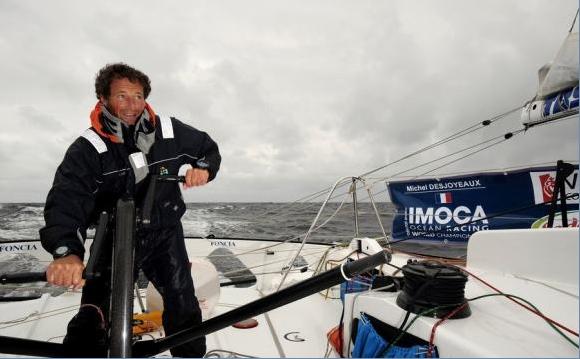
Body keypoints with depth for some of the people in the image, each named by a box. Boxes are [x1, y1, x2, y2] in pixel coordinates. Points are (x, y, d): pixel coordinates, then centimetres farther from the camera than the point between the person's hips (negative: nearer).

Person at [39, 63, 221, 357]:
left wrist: (203, 168, -14)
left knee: (184, 307, 6)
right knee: (92, 324, -6)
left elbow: (209, 148, 10)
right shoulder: (87, 149, -14)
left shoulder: (170, 132, -7)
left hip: (165, 235, 2)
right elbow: (66, 200, -28)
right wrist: (66, 251, -46)